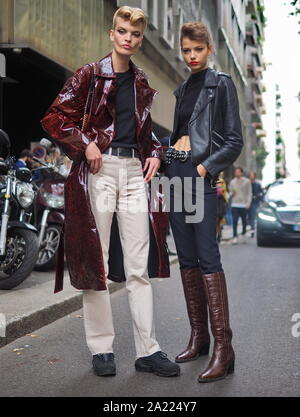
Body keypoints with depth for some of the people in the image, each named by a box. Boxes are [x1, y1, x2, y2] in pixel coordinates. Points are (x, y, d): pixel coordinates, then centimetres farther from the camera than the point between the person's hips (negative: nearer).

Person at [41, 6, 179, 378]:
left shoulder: (141, 84, 17)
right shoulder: (90, 75, 2)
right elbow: (54, 118, -1)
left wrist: (154, 154, 10)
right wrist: (85, 144, -12)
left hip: (135, 170, 5)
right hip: (99, 169, -4)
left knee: (139, 264, 3)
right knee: (96, 261, 0)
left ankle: (147, 350, 8)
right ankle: (101, 349, 11)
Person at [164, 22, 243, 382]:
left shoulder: (221, 84, 1)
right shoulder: (182, 90, 20)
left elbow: (234, 142, -4)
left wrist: (205, 167, -14)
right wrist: (163, 158, 10)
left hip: (201, 173, -7)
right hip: (174, 170, 7)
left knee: (207, 258, -14)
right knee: (186, 257, 6)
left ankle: (223, 347, -13)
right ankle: (198, 337, 14)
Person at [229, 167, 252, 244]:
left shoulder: (247, 181, 4)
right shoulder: (232, 182, 12)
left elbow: (249, 193, 2)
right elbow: (230, 191, 19)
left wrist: (248, 202, -10)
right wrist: (232, 193, -5)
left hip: (243, 205, -1)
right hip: (234, 205, 1)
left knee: (244, 221, 6)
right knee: (234, 221, -7)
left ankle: (243, 234, 27)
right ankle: (235, 237, -4)